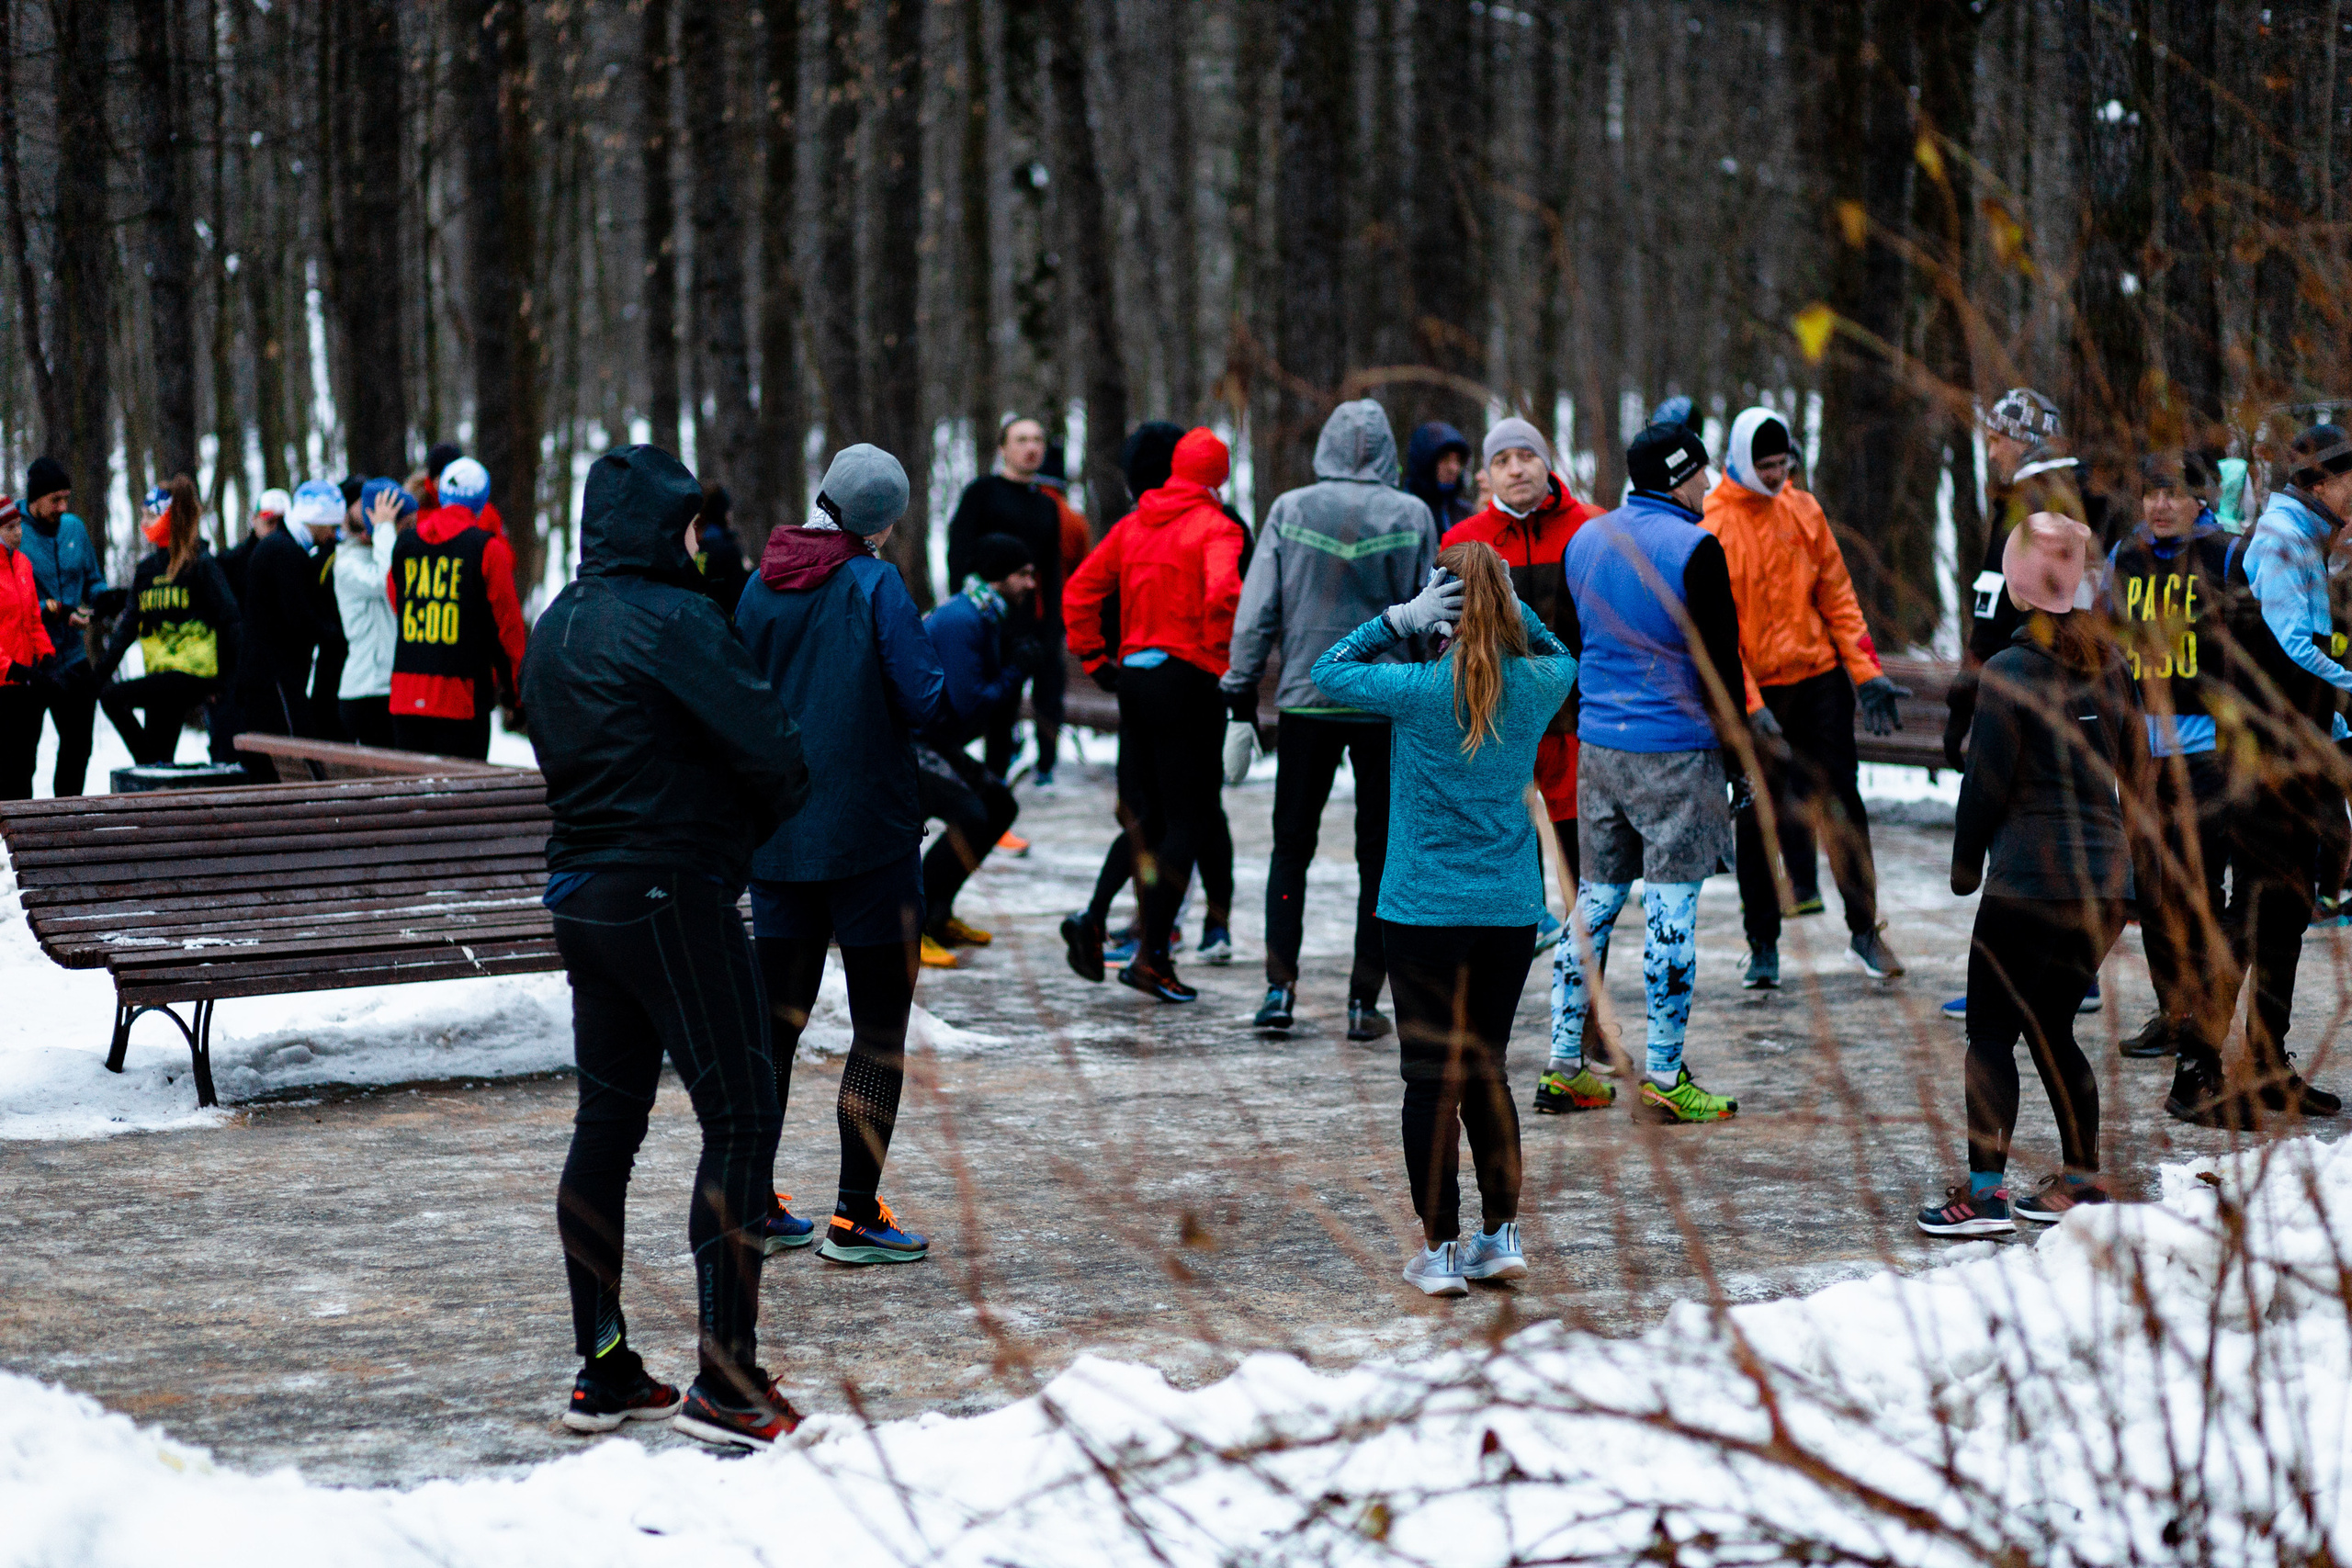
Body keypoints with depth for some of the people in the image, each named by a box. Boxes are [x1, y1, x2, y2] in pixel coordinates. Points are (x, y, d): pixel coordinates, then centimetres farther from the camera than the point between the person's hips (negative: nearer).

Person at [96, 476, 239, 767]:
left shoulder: (202, 564, -6)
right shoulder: (147, 568, 15)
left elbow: (230, 620, -8)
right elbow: (129, 623, 15)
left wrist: (229, 676, -12)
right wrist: (102, 671, 5)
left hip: (193, 675, -7)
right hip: (161, 676, 7)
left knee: (112, 698, -21)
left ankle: (153, 766, -16)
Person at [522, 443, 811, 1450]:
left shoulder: (555, 628, 12)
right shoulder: (670, 618, -15)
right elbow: (769, 747, -17)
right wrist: (764, 813, 6)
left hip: (581, 894, 9)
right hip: (673, 894, -9)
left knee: (606, 1123, 13)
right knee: (741, 1119, -5)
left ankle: (602, 1372, 17)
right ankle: (725, 1382, -7)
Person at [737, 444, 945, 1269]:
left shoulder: (759, 589, 5)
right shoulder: (875, 585, -11)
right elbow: (924, 699, -14)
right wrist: (960, 636, 3)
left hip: (776, 839, 6)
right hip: (868, 835, -5)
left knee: (775, 1023, 12)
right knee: (881, 1030, 2)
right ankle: (856, 1217, 0)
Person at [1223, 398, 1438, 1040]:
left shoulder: (1290, 510, -2)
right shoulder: (1412, 516, -3)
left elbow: (1257, 608, -2)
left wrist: (1241, 685, 6)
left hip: (1306, 698, 1)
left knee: (1292, 846, 11)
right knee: (1379, 854, 6)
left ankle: (1280, 986, 2)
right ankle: (1364, 1000, 4)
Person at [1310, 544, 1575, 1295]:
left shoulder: (1419, 689, -13)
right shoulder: (1538, 686, -2)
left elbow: (1328, 671, 1)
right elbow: (1559, 654, 22)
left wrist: (1402, 618, -7)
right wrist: (1511, 607, 6)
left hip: (1423, 911, -4)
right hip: (1511, 912, 4)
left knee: (1431, 1079, 3)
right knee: (1487, 1070, 16)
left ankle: (1440, 1248, 5)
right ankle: (1501, 1234, 18)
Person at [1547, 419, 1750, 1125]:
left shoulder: (1582, 542, 10)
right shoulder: (1694, 550, -12)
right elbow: (1718, 658, -11)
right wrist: (1735, 743, -1)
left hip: (1599, 749, 7)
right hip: (1677, 754, -7)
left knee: (1594, 900, 13)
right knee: (1672, 909, -3)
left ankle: (1565, 1064, 14)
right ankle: (1663, 1079, -3)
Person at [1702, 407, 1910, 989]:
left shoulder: (1802, 509, 4)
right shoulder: (1713, 527, -9)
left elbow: (1836, 592, 9)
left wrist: (1865, 670, 1)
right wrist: (1749, 707, -19)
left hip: (1820, 677, 3)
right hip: (1754, 689, -3)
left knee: (1842, 800, 4)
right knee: (1759, 816, 3)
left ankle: (1865, 931, 13)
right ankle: (1763, 946, 12)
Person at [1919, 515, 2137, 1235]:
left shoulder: (2007, 674, -10)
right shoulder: (2107, 661, 7)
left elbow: (1986, 782, -8)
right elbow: (2135, 763, 14)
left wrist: (1965, 864, 6)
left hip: (2029, 879, -6)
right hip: (2105, 877, 6)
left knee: (1992, 1032, -1)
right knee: (2051, 1028, 17)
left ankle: (1985, 1190, -7)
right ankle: (2082, 1180, 18)